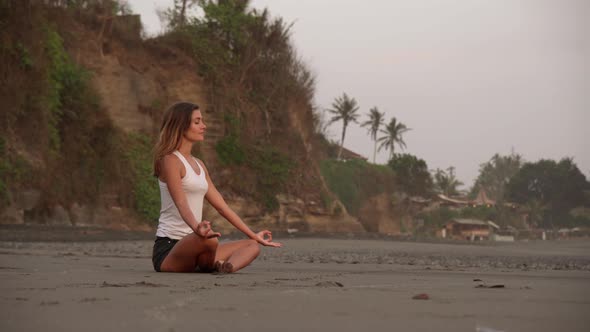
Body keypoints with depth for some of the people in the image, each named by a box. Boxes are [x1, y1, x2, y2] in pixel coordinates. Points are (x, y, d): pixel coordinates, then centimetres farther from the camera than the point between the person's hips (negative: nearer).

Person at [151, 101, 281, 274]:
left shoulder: (198, 164, 19)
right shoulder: (170, 160, -9)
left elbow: (221, 206, 21)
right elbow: (181, 203, -26)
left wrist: (254, 235, 22)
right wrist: (196, 227, -46)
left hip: (190, 243, 9)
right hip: (169, 248, -9)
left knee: (252, 245, 4)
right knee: (208, 239, -40)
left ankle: (225, 267, -26)